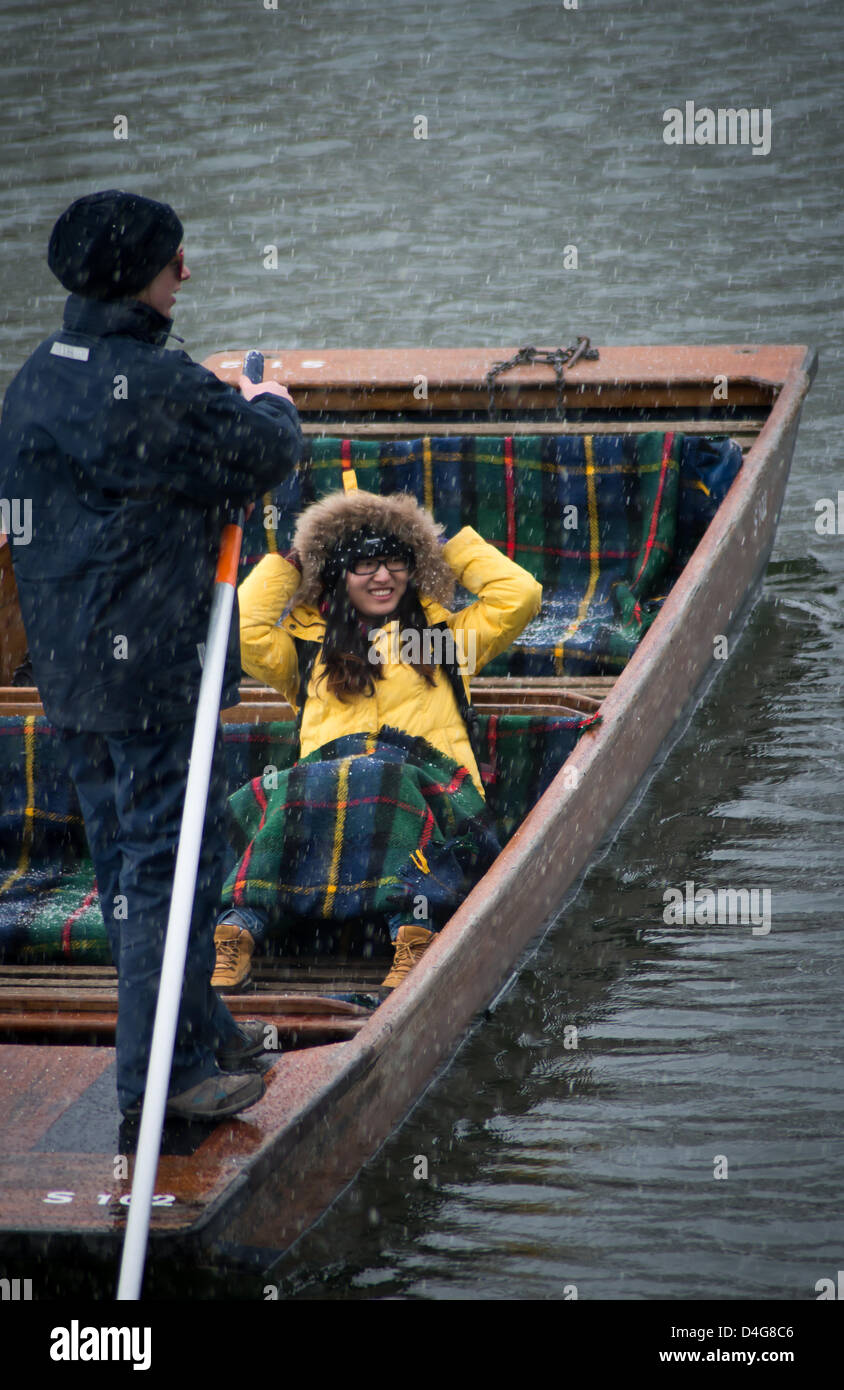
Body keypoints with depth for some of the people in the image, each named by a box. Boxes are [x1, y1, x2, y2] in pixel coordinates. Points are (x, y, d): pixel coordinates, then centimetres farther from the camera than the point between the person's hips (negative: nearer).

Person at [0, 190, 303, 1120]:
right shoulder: (154, 386, -21)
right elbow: (260, 457, -13)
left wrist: (230, 411, 11)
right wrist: (271, 409, 8)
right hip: (152, 663, -9)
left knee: (126, 851, 17)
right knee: (170, 853, -1)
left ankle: (199, 1028, 32)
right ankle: (161, 1069, 3)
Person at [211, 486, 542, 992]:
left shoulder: (444, 634, 30)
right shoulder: (308, 644, 29)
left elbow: (520, 595, 20)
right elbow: (240, 631, 14)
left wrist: (452, 548, 28)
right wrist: (288, 565, 26)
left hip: (426, 782, -1)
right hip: (324, 776, 1)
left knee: (388, 783, -40)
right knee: (291, 792, -37)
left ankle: (413, 931, -58)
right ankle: (238, 930, -49)